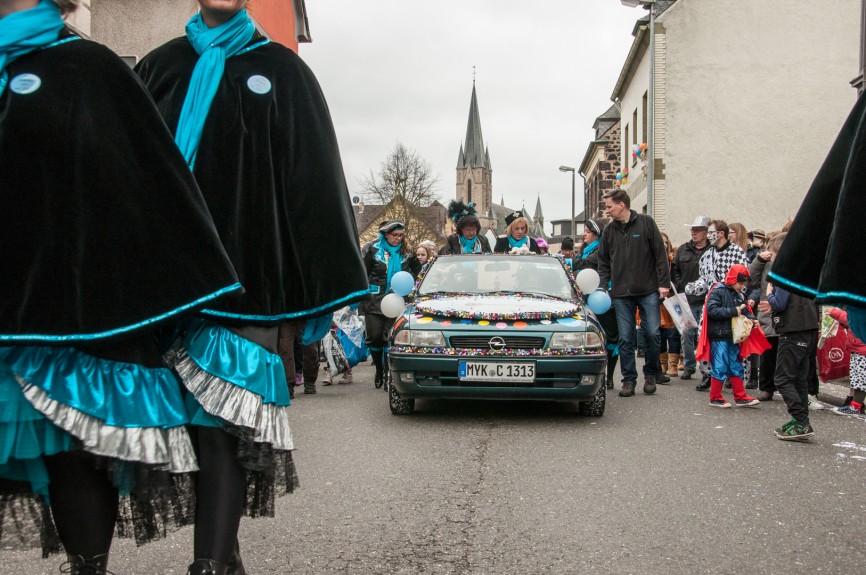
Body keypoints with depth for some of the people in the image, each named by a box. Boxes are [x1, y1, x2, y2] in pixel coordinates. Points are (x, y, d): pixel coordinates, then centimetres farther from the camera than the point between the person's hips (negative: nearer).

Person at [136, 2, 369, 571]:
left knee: (225, 418, -7)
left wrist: (323, 285, -4)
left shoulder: (282, 70, 9)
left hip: (245, 276, -2)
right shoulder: (160, 66, 16)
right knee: (215, 417, 3)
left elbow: (314, 177, 3)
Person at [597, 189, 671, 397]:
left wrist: (664, 283, -7)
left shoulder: (646, 223, -2)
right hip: (621, 294, 3)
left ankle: (651, 374, 15)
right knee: (625, 338, 2)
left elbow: (660, 254, -2)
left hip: (648, 291, -3)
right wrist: (601, 287, 2)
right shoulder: (609, 231, 9)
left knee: (652, 333, -3)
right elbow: (604, 262, 13)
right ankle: (629, 380, 9)